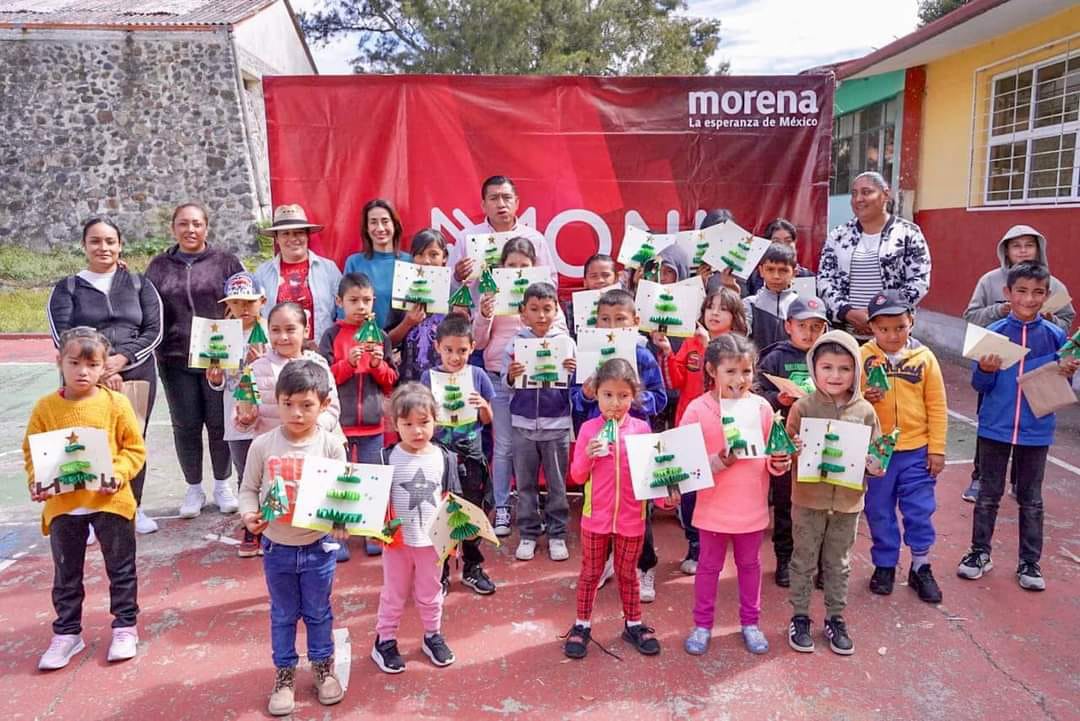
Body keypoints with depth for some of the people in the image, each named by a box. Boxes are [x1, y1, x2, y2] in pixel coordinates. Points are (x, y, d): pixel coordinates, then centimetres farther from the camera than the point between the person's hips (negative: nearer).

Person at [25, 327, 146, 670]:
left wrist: (118, 473, -20)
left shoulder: (116, 403, -8)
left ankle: (125, 627, 27)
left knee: (121, 568, 11)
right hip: (62, 504, 2)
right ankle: (67, 633, 33)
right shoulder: (45, 407, -3)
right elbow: (31, 452, 3)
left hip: (110, 500, -2)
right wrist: (35, 481, -13)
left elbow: (135, 448, -4)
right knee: (66, 573, 16)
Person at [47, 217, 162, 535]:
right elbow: (62, 337, -2)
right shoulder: (66, 288, 8)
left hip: (137, 375, 1)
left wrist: (121, 359, -12)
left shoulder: (139, 284, 10)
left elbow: (154, 330, 2)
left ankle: (133, 507, 21)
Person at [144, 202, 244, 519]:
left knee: (220, 423, 5)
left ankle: (222, 484, 21)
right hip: (176, 359, 2)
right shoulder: (159, 266, 12)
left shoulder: (226, 262, 5)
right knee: (185, 425, 7)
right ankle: (193, 488, 22)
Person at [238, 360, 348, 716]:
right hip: (276, 547, 1)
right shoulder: (262, 446, -9)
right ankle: (284, 675, 35)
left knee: (318, 612, 17)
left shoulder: (331, 446, -12)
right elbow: (249, 489, 0)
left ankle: (323, 667, 38)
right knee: (282, 615, 18)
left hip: (318, 546, -1)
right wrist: (249, 515, -18)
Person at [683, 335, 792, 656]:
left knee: (750, 564, 20)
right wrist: (720, 461, -28)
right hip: (713, 507, -2)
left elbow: (771, 455, 4)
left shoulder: (762, 406, -6)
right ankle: (702, 624, 32)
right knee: (709, 566, 14)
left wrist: (778, 463, -17)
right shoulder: (697, 409, -15)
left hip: (752, 507, 3)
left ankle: (750, 622, 39)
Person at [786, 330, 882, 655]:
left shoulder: (865, 411, -2)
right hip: (808, 498, -2)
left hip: (848, 500, 2)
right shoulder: (803, 407, -8)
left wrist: (874, 464, -15)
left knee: (839, 564, 16)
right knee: (804, 561, 11)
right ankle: (800, 617, 27)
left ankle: (835, 618, 32)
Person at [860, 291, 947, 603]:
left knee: (920, 511, 8)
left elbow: (937, 406, 2)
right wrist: (864, 399, -23)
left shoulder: (924, 357, -2)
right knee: (879, 512, 11)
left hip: (916, 451, 1)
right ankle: (884, 565, 28)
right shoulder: (863, 357, -6)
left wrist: (937, 449, 0)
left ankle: (921, 568, 26)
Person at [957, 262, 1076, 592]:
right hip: (995, 427, -1)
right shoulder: (993, 333, -6)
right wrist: (985, 370, -24)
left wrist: (1067, 373, -14)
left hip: (1036, 430, 1)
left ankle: (1030, 562, 24)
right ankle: (980, 552, 25)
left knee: (1031, 500, 12)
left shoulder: (1055, 335, -2)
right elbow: (980, 385, -3)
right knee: (988, 495, 12)